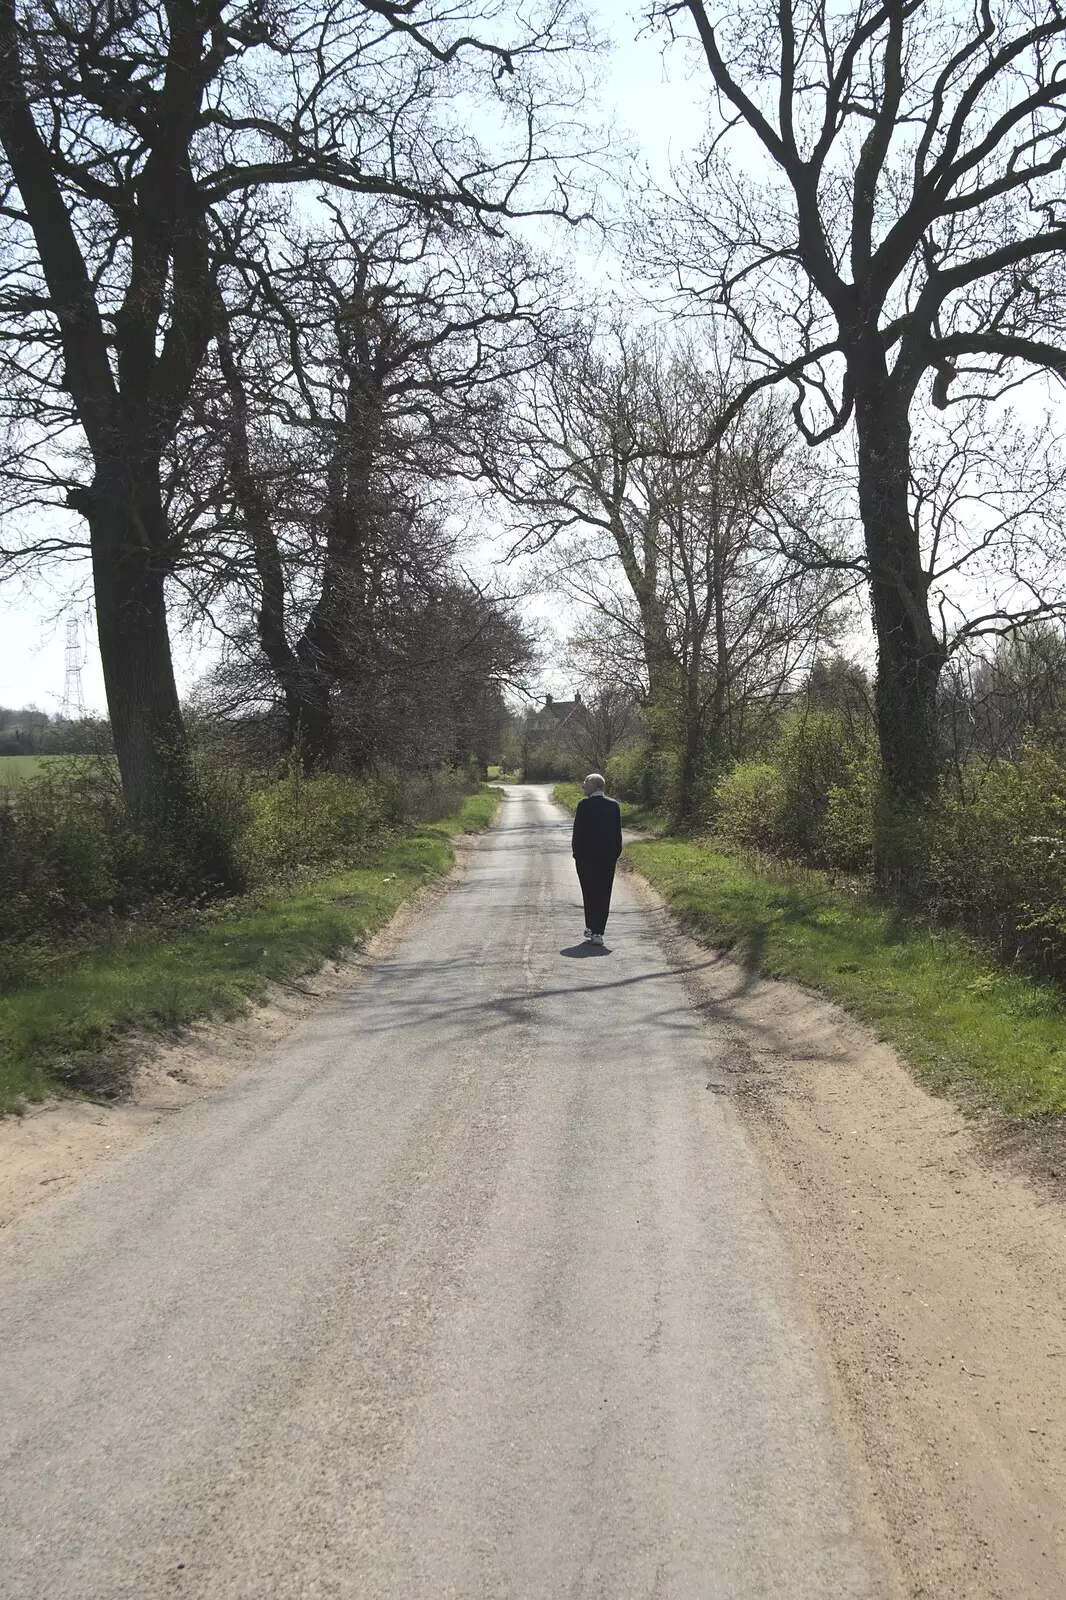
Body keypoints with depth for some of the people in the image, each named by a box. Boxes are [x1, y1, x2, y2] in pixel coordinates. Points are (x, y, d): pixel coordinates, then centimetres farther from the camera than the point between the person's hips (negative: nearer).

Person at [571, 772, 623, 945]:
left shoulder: (584, 805, -9)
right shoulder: (614, 805, 2)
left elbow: (578, 832, -8)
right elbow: (618, 832, 4)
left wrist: (576, 853, 1)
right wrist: (615, 853, 11)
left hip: (586, 857, -3)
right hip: (608, 857, 3)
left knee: (589, 893, 9)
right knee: (604, 895, 6)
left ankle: (592, 928, 10)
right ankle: (597, 931, 3)